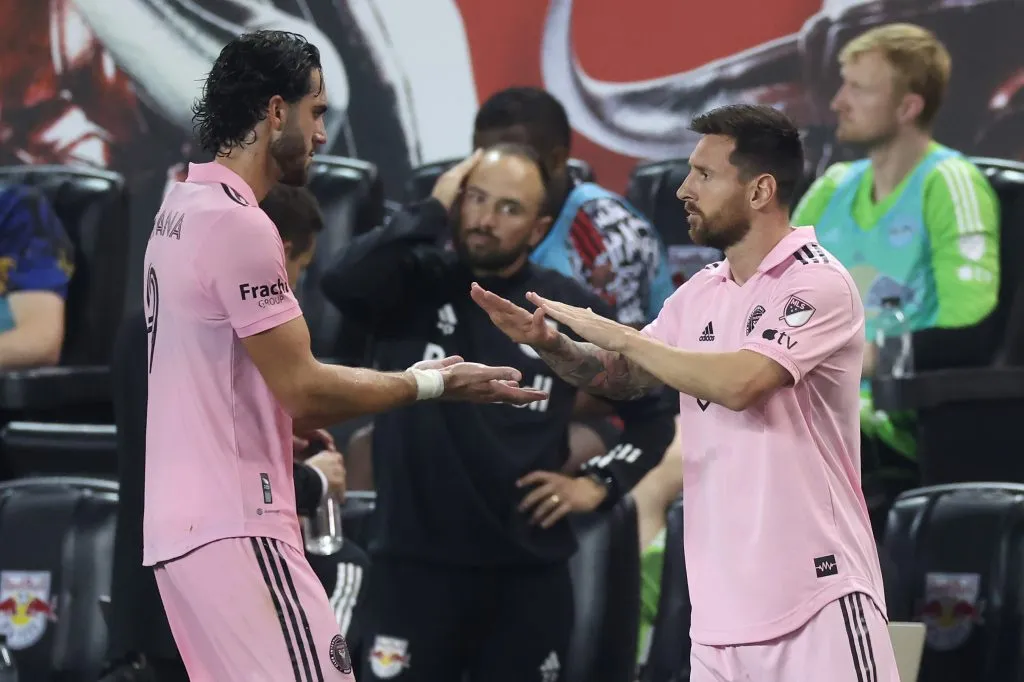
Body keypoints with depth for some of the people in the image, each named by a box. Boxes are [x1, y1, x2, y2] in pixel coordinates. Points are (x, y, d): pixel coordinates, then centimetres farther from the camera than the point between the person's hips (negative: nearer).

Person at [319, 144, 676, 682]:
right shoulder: (415, 284, -1)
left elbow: (652, 413, 14)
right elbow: (343, 282, -24)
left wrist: (597, 483, 0)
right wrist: (434, 210, -15)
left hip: (528, 571, 2)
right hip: (415, 562, -2)